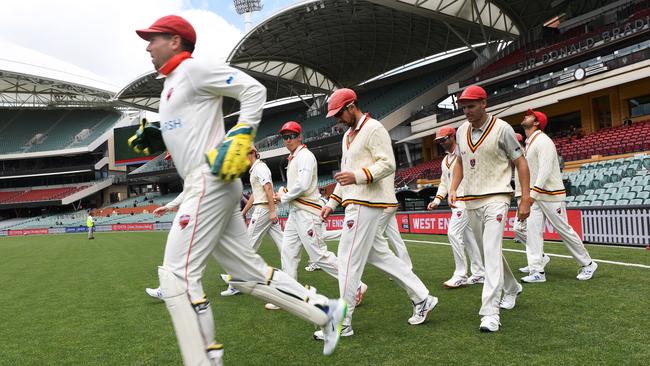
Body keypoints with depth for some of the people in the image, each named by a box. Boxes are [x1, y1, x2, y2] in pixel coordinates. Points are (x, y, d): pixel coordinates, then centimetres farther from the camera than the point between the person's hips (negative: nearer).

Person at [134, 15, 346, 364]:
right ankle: (325, 311, 16)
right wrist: (157, 140, 14)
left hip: (210, 181, -10)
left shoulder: (194, 68, -3)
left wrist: (242, 135, -21)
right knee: (247, 272, 9)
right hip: (203, 185, 10)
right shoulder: (170, 86, 26)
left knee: (177, 276, -9)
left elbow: (253, 89, -10)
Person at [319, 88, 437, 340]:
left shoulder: (373, 128, -8)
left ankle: (343, 323, 1)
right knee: (378, 254, 13)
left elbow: (388, 165, -16)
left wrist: (358, 176, -27)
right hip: (357, 204, 10)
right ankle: (422, 298, 21)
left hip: (366, 205, -10)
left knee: (349, 260, -7)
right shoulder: (348, 135, 21)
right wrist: (332, 202, 18)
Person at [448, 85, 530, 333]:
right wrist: (453, 189, 4)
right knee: (487, 252, 16)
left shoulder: (502, 128, -7)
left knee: (492, 251, -16)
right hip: (470, 201, 6)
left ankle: (490, 312, -17)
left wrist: (525, 199, -10)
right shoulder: (462, 131, 9)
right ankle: (511, 289, 40)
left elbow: (520, 163, -4)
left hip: (495, 198, -6)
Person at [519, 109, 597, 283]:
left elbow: (545, 169, -24)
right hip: (535, 195, 8)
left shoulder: (542, 140, -13)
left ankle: (587, 264, 19)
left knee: (564, 230, 0)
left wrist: (533, 193, -32)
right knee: (532, 230, -2)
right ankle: (537, 271, -1)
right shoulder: (528, 143, 16)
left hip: (551, 195, -8)